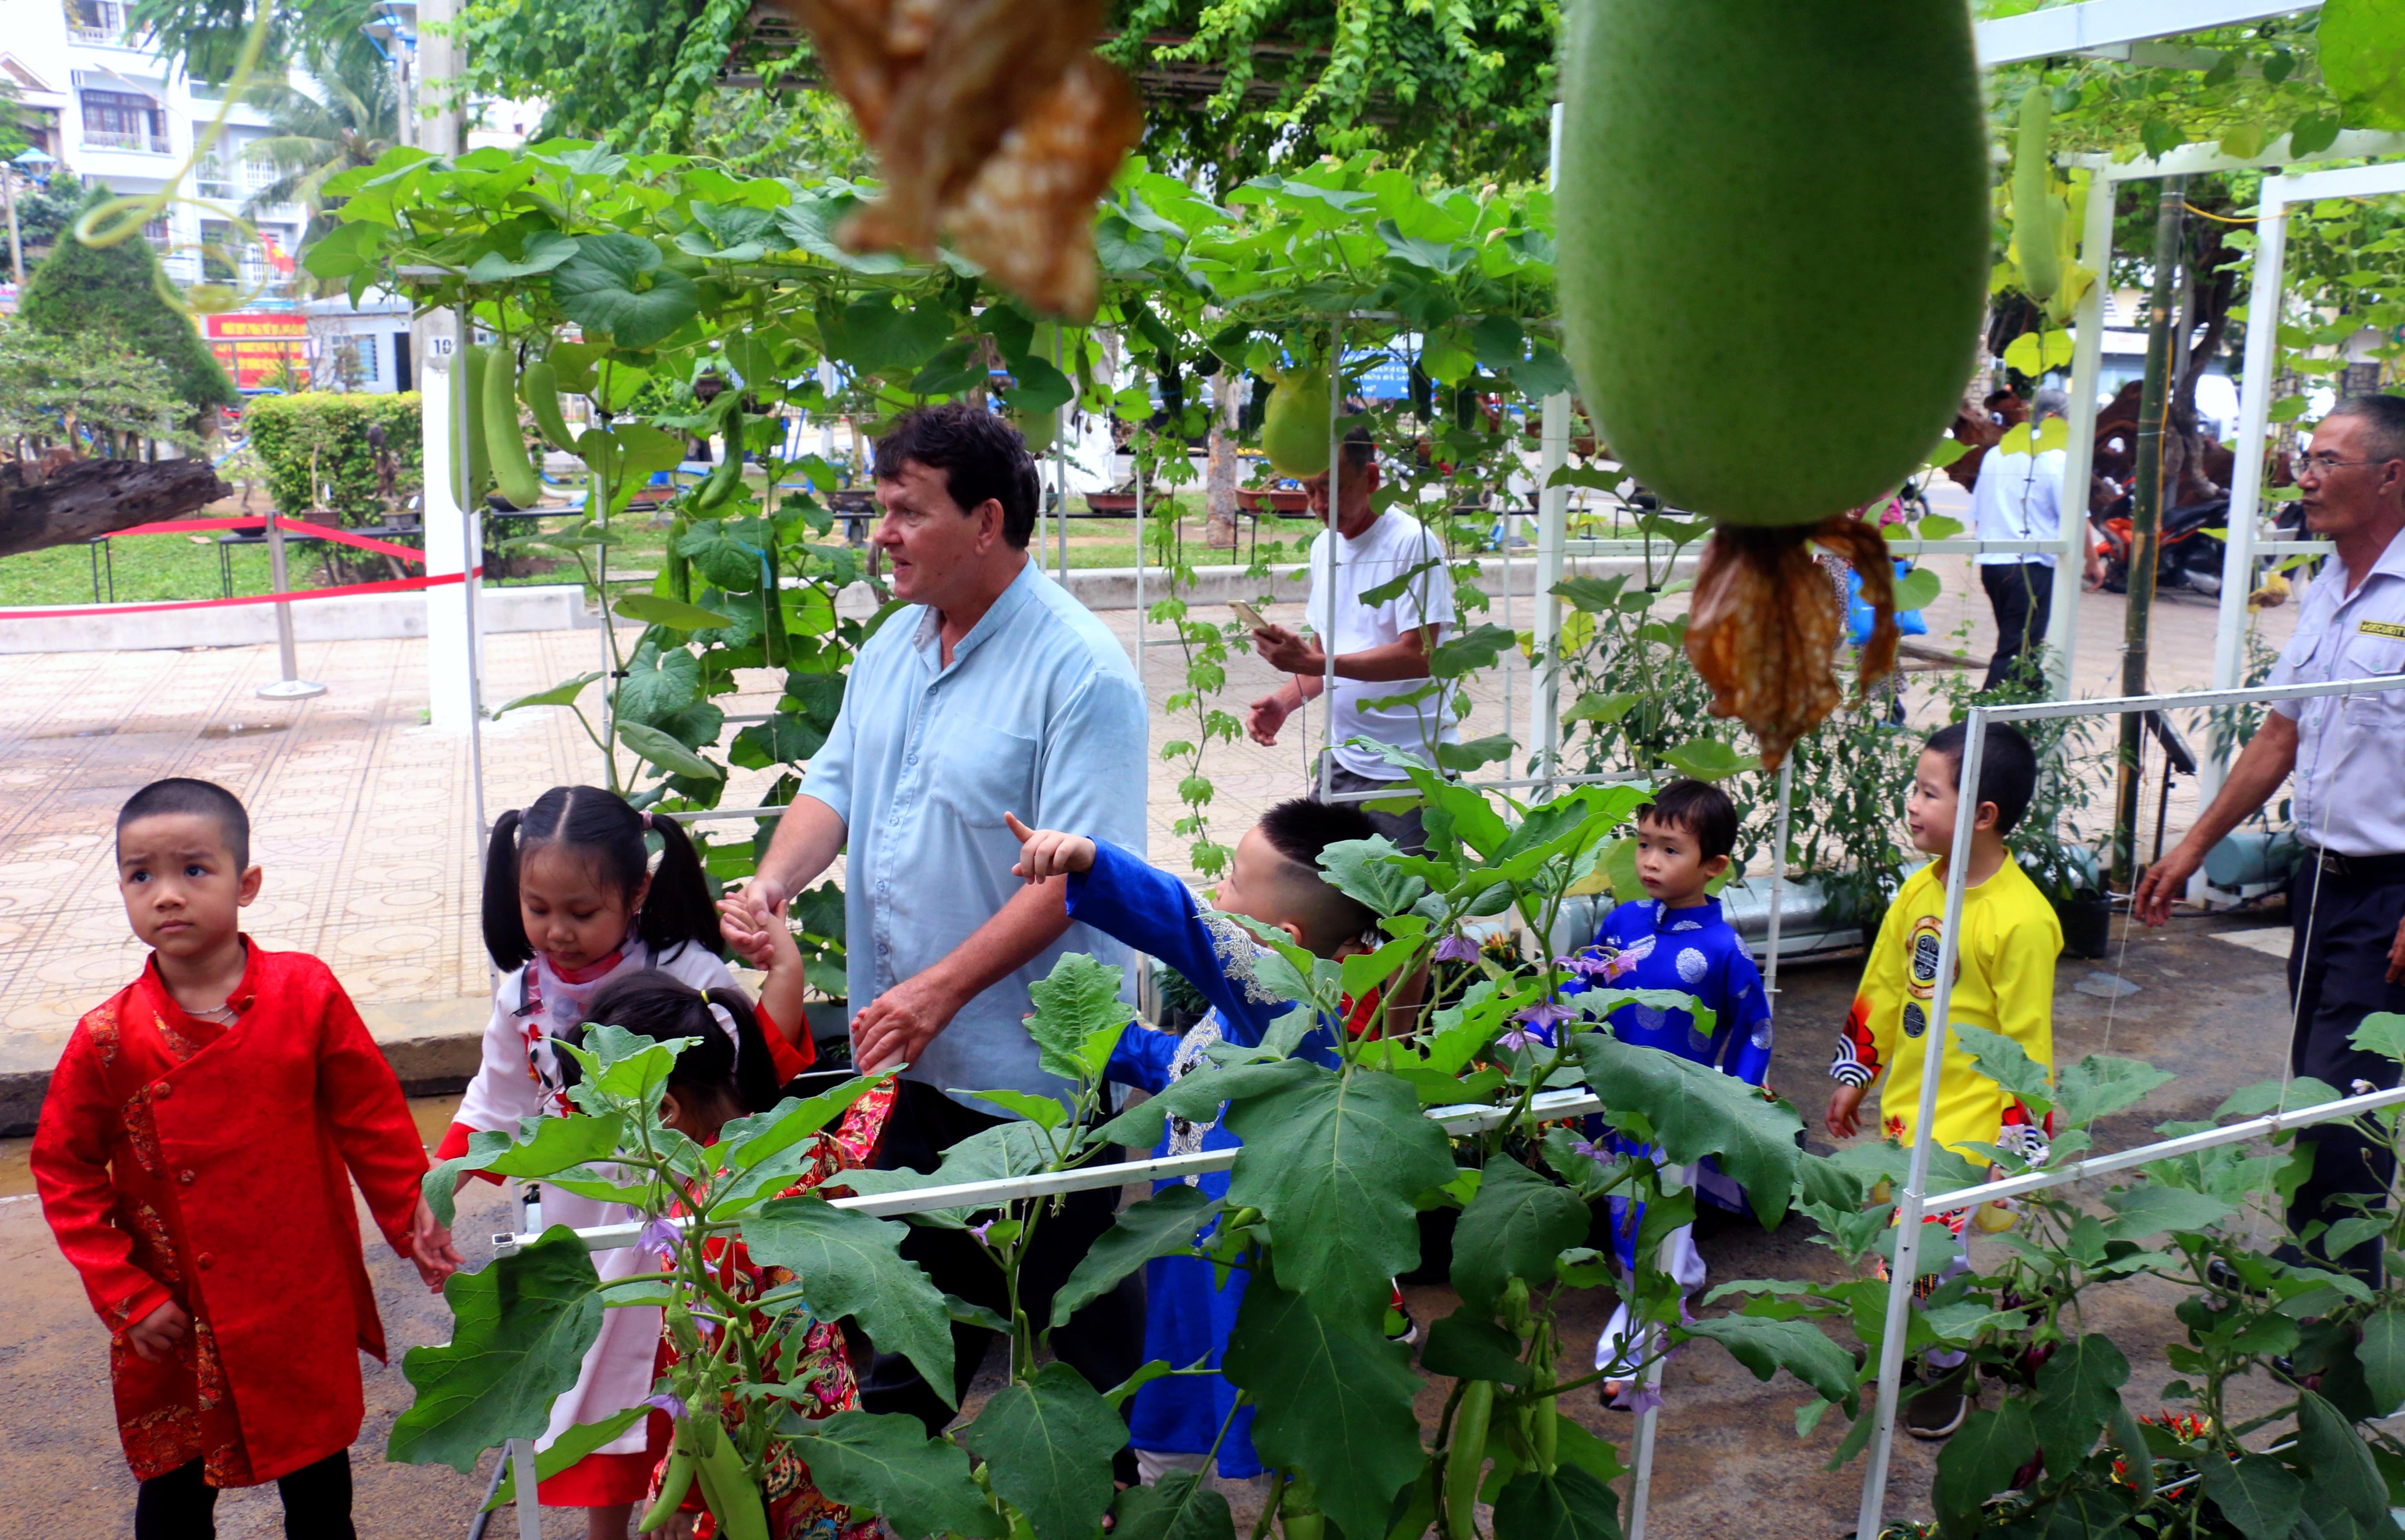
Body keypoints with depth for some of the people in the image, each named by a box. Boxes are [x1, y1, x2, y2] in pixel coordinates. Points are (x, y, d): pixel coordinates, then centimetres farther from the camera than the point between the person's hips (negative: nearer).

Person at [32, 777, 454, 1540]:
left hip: (306, 1305, 0)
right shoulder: (108, 1039, -11)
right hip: (175, 1321, 0)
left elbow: (371, 1118, -2)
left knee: (318, 1475, 17)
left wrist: (412, 1222, 4)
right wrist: (125, 1296, -5)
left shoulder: (307, 995, -12)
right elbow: (64, 1169, -2)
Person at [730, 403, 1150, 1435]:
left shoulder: (1077, 671, -19)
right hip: (905, 1051, 8)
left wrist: (941, 989, -28)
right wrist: (773, 882, -7)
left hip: (1034, 1073, -7)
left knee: (1072, 1321, 10)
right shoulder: (892, 646, 7)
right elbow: (834, 784, 12)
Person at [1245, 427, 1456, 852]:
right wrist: (1285, 700, -2)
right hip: (1343, 760, 7)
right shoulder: (1324, 546, 10)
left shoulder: (1412, 543, -13)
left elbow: (1419, 656, -21)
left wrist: (1310, 663, -28)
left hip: (1409, 772, -7)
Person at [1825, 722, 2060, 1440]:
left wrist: (2024, 1140, -13)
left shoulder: (2020, 919, -20)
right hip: (1908, 1104, 7)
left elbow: (2029, 1043, -16)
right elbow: (1881, 990, 12)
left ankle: (1946, 1364, 17)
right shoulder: (1921, 889, 2)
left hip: (1972, 1117, -7)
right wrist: (1855, 1074, 18)